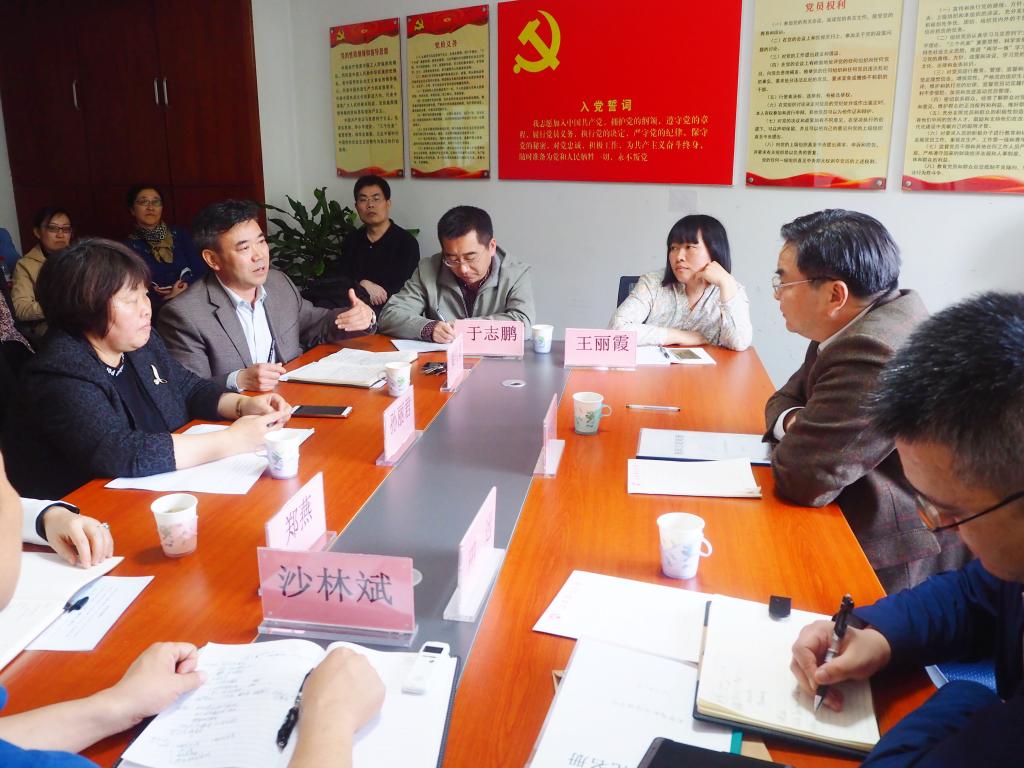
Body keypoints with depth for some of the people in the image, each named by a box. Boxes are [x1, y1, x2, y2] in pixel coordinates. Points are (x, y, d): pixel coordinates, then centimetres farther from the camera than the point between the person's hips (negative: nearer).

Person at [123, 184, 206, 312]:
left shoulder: (179, 234, 11)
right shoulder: (127, 246, 3)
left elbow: (201, 271, 5)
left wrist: (183, 288, -10)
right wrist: (167, 298, -14)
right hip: (155, 313, -2)